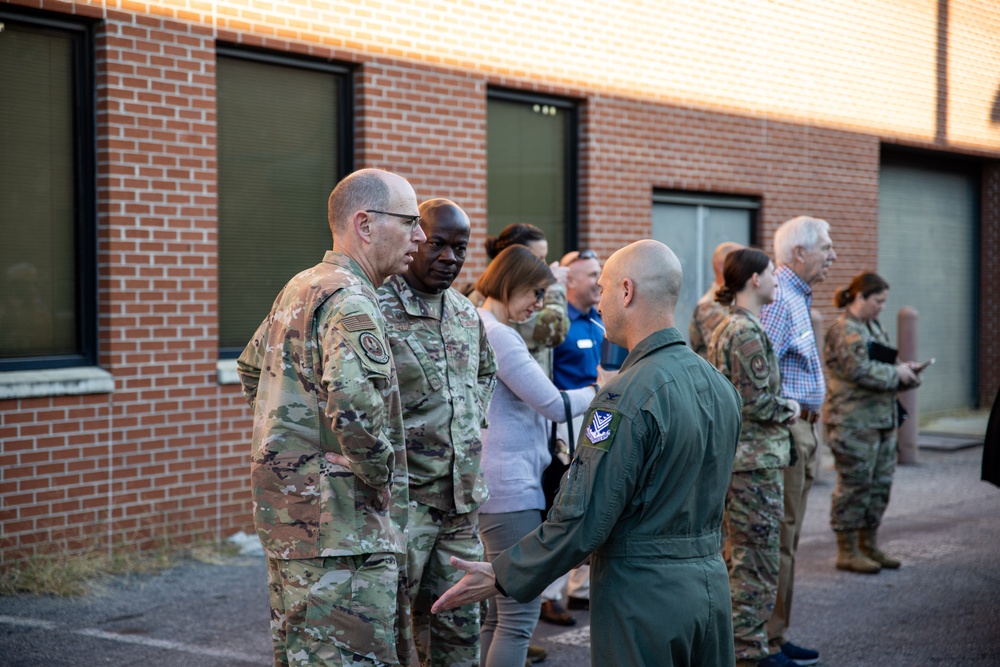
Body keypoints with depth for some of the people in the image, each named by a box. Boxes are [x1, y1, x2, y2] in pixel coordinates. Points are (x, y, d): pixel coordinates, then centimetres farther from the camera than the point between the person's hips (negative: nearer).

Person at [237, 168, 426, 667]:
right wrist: (381, 477, -15)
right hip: (340, 530, -10)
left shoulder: (298, 289, 14)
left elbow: (250, 369, 29)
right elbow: (355, 411, -31)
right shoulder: (349, 302, -17)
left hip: (287, 517, 10)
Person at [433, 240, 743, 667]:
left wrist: (501, 577, -10)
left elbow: (584, 519, -21)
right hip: (711, 582, 8)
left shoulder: (627, 397, -20)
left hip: (643, 596, -8)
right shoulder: (720, 385, 7)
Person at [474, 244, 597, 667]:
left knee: (499, 613, 13)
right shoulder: (497, 335, -15)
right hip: (511, 487, -10)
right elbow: (554, 405, -16)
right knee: (520, 615, -7)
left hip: (496, 485, 10)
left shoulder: (479, 329, 15)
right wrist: (601, 393, -1)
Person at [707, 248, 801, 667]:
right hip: (755, 460, -10)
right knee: (758, 560, -2)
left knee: (736, 555, 17)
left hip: (729, 455, 10)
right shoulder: (748, 332, -18)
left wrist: (780, 406, 15)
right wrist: (788, 409, -4)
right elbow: (756, 401, -21)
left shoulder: (724, 328, 14)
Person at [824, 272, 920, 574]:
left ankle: (868, 544, 23)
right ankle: (847, 551, 5)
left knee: (880, 483, 12)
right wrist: (896, 372, -13)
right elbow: (860, 369, -22)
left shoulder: (873, 326, 17)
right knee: (855, 485, -4)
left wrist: (905, 370, 6)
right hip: (853, 422, -10)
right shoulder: (844, 330, -13)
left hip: (882, 419, 10)